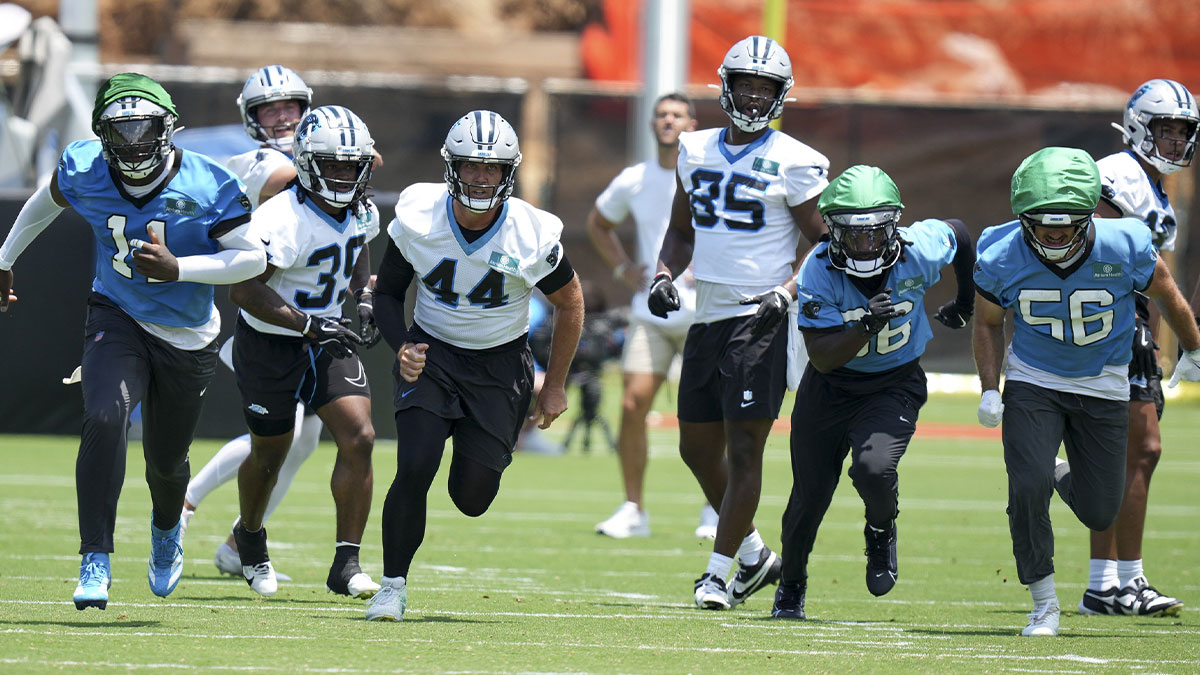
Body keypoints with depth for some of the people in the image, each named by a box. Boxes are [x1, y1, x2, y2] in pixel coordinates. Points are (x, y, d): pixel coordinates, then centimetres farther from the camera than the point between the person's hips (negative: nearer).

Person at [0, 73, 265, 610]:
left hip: (188, 339, 0)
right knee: (104, 421, -28)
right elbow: (44, 204, 11)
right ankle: (95, 563, -22)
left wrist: (177, 269, -29)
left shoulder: (207, 187, -20)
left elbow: (254, 258, -16)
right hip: (118, 322, 0)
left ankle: (166, 526, 54)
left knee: (167, 460, 15)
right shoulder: (84, 172, -12)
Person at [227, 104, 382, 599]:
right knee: (270, 452, 12)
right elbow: (243, 288, -31)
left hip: (328, 342, 5)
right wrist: (308, 325, -35)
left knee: (358, 438, -12)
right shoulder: (284, 220, -27)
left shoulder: (360, 212, -3)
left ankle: (345, 566, -6)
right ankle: (250, 538, 43)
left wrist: (362, 299, 4)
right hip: (270, 347, -5)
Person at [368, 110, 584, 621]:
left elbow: (569, 303, -1)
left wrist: (555, 386, 4)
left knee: (471, 498, -5)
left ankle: (483, 457, 35)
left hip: (499, 363, 0)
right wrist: (401, 348, -16)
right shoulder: (417, 219, -16)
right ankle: (393, 587, -2)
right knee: (414, 469, -20)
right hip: (431, 352, 0)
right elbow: (388, 292, 3)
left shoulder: (532, 235, -20)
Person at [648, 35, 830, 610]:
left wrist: (788, 291, -18)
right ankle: (754, 553, 28)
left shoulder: (794, 163, -6)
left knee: (744, 449, -8)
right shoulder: (696, 151, 11)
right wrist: (665, 275, 4)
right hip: (707, 318, 7)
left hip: (760, 319, -7)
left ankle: (719, 571, -3)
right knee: (698, 448, 12)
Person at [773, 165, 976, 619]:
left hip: (895, 383, -1)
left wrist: (966, 302, 16)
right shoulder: (819, 273, -24)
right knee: (809, 500, 8)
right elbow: (823, 357, -25)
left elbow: (958, 233, 4)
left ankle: (881, 532, 7)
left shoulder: (919, 251, -21)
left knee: (874, 467, -29)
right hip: (830, 388, 1)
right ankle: (791, 588, 37)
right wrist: (867, 326, -42)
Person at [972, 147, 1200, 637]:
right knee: (1028, 488, -19)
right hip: (1033, 382, 0)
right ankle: (1044, 604, 0)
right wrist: (990, 391, -9)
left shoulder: (1125, 248, -23)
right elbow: (988, 323, 1)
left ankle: (1063, 477, 42)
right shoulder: (1003, 257, -20)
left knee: (1098, 514, 4)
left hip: (1103, 388, 0)